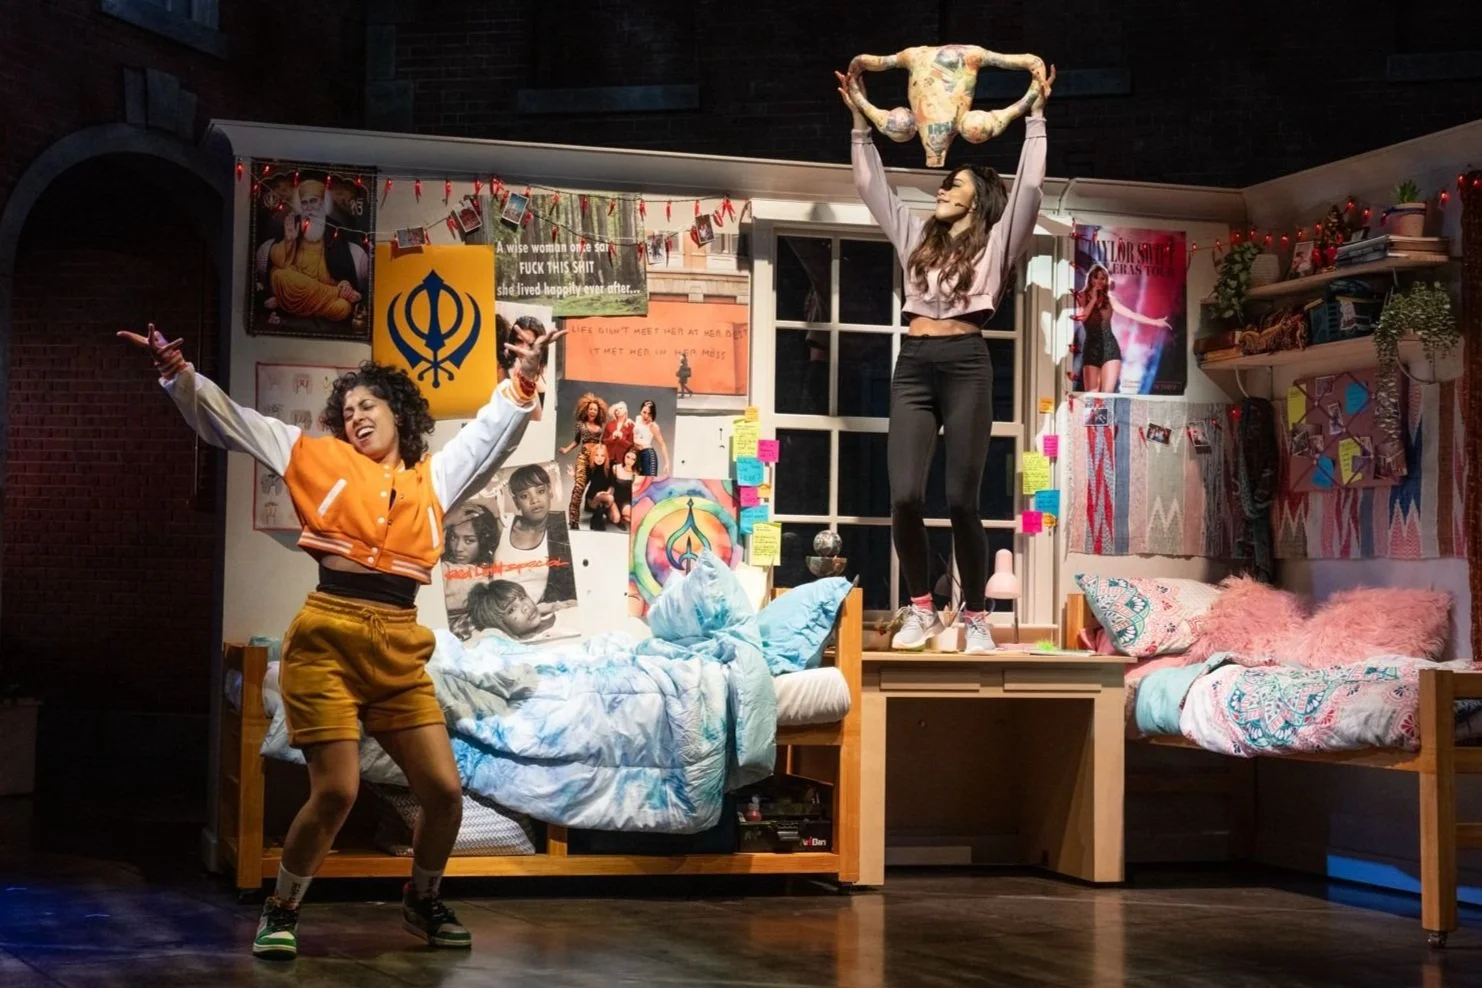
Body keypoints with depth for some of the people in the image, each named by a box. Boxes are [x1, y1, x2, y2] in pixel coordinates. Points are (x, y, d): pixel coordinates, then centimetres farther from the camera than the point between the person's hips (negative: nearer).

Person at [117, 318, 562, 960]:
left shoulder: (434, 476, 19)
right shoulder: (321, 459, 11)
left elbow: (491, 432, 27)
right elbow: (229, 420, 9)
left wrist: (523, 378, 15)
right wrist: (175, 371, -1)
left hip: (400, 650, 3)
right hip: (327, 641, -3)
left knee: (444, 791, -1)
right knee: (335, 792, -11)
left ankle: (422, 902, 26)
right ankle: (281, 910, 12)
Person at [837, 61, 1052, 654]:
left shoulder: (996, 241, 12)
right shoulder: (916, 237, 24)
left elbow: (1030, 187, 2)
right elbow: (872, 186, 28)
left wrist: (1035, 116, 3)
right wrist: (860, 122, 27)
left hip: (965, 365, -3)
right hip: (913, 365, 4)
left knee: (961, 501, -7)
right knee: (904, 497, -9)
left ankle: (975, 617, 6)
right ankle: (922, 611, 7)